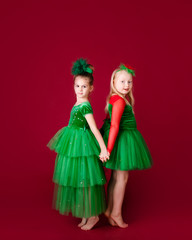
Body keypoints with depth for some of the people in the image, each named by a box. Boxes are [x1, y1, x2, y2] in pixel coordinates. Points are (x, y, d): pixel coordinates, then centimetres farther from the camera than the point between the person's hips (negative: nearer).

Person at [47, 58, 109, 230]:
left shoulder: (85, 106, -17)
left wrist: (103, 149, -24)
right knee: (77, 178, 14)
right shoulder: (78, 103, 8)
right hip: (74, 143, 9)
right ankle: (85, 215, 28)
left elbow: (94, 129, -21)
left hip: (82, 145, -9)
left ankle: (93, 215, 16)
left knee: (84, 178, 0)